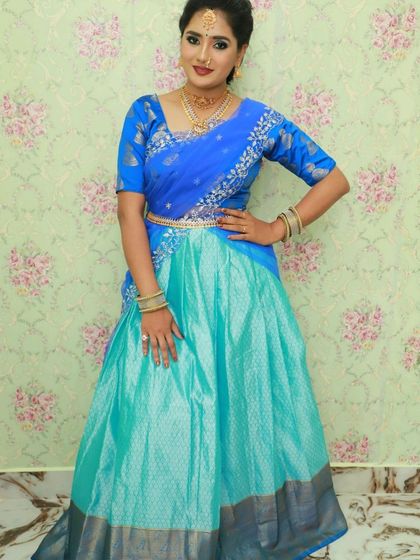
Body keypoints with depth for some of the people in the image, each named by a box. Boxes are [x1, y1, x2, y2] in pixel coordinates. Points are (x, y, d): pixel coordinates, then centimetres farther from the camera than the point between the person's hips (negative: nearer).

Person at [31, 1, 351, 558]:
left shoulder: (259, 122, -2)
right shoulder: (146, 114, -1)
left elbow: (334, 180, 6)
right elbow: (130, 211, -7)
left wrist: (278, 229, -4)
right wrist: (151, 302, -15)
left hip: (238, 283, 0)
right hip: (163, 277, 1)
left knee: (240, 407, 10)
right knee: (157, 415, 5)